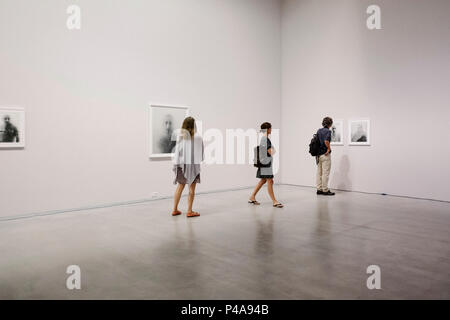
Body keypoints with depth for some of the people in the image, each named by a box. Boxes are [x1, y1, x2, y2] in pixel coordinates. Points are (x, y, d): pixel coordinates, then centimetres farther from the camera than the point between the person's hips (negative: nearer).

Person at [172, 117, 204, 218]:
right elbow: (201, 153, 0)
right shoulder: (197, 138, -8)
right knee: (192, 188, 5)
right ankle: (189, 211, 9)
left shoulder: (180, 137, -4)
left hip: (182, 164, 3)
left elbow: (177, 152, -3)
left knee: (180, 186, 15)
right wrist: (199, 159, 19)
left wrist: (175, 164, 3)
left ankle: (175, 209, 21)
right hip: (193, 164, -3)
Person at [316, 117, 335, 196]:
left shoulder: (319, 131, 9)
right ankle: (325, 190, 2)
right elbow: (326, 141, -28)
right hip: (325, 155, -8)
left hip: (318, 154, 8)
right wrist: (329, 148, -14)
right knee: (325, 173, -2)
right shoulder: (328, 131, -13)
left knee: (319, 173, 11)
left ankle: (319, 189, 15)